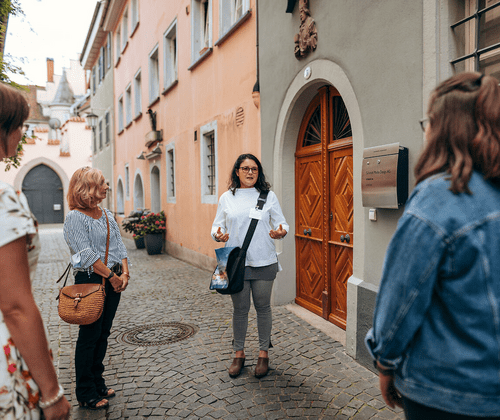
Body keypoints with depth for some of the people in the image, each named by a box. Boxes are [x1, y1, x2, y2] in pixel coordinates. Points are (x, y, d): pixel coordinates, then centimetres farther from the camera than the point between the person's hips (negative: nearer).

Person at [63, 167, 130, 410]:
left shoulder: (107, 215, 12)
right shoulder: (75, 218, -11)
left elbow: (119, 246, 9)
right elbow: (87, 255, -17)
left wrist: (124, 273, -3)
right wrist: (111, 276, -14)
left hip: (113, 280, 7)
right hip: (90, 280, -7)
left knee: (103, 334, 14)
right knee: (90, 335, 2)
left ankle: (97, 383, 30)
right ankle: (86, 394, 16)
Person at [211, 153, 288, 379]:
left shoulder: (268, 196, 3)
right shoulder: (227, 198, 6)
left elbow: (281, 223, 4)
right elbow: (217, 225, 9)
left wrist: (281, 231, -19)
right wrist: (218, 234, -13)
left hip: (264, 261, 0)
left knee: (263, 307, 9)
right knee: (240, 308, 10)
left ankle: (263, 353, 27)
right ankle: (239, 353, 28)